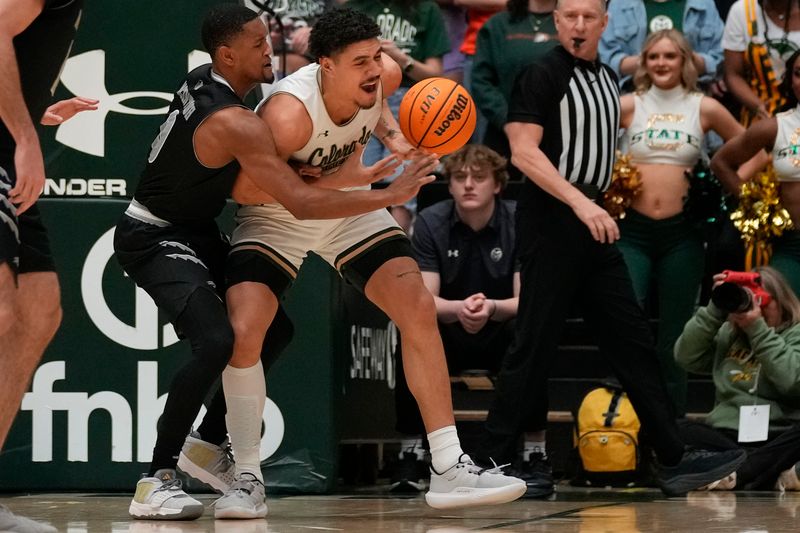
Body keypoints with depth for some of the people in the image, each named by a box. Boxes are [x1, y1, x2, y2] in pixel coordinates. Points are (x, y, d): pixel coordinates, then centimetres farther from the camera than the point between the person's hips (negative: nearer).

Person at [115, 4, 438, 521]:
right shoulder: (235, 123, -29)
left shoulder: (202, 81, 0)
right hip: (153, 238, -10)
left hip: (195, 231, 10)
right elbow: (302, 202, -33)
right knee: (217, 341, -28)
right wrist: (392, 194, -30)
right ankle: (155, 483, -23)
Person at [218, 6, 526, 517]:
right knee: (242, 332, -22)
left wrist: (393, 135, -14)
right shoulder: (289, 112, -37)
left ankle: (450, 469, -4)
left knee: (419, 308, -8)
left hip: (350, 209, 5)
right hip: (276, 219, -4)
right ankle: (248, 480, -4)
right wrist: (337, 181, -33)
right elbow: (245, 189, -28)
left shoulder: (383, 76, -19)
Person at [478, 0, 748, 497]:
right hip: (550, 223, -8)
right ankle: (494, 462, 1)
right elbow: (524, 151, -18)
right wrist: (581, 203, -26)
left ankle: (674, 460, 5)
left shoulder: (608, 78, 15)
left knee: (633, 341, 5)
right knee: (534, 348, -6)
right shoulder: (542, 76, -9)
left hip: (594, 225, 8)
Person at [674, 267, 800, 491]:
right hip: (725, 436, 3)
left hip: (777, 437, -3)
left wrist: (758, 329, -10)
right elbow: (686, 357, 7)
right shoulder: (728, 334, 21)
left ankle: (736, 475, -45)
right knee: (677, 432, -27)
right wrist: (714, 309, 2)